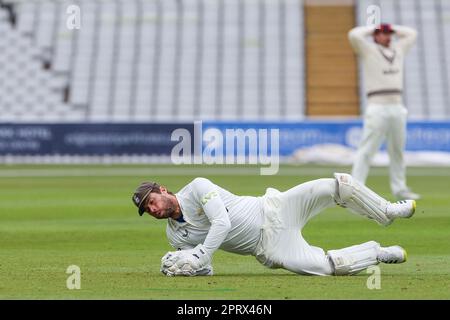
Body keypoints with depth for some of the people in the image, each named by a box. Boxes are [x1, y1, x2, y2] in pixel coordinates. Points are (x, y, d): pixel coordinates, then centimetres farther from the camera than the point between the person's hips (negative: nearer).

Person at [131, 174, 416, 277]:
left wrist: (198, 257, -29)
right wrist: (183, 265, -15)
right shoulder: (176, 236, 5)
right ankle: (381, 253, 8)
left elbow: (222, 223, -21)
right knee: (328, 265, -20)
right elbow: (205, 271, 8)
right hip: (268, 249, 2)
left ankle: (388, 212, 9)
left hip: (273, 210, -2)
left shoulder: (197, 187, -10)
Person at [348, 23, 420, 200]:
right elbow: (354, 35, -13)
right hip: (377, 108, -6)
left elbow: (412, 34, 30)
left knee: (397, 150, 11)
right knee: (367, 150, -10)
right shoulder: (368, 50, 2)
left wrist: (392, 27, 21)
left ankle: (399, 189, 19)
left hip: (397, 108, 6)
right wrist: (373, 28, 2)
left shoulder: (398, 50, 19)